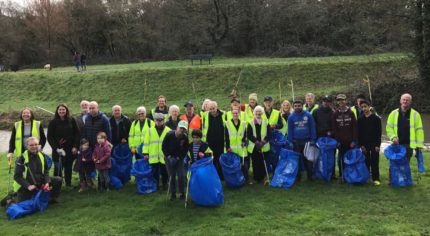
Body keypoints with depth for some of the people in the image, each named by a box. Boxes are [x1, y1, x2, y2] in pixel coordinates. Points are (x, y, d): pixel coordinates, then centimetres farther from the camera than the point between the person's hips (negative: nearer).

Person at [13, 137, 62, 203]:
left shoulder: (42, 156, 1)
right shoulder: (22, 158, -13)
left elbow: (46, 172, 8)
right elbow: (17, 176, -13)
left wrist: (47, 182, -11)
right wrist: (28, 186, -24)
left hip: (40, 182, 5)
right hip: (25, 186, -4)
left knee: (58, 180, -6)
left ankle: (53, 198, 11)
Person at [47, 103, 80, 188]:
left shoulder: (71, 120, 3)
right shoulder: (53, 122, -2)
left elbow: (77, 134, 5)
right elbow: (50, 137, -2)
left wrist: (75, 147, -3)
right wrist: (56, 148, -12)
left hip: (70, 149, 2)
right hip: (58, 150, -2)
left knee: (69, 168, 11)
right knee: (58, 169, -8)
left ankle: (68, 184, 24)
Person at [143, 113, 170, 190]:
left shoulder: (168, 130, 1)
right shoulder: (150, 130, 5)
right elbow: (146, 142, 6)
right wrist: (145, 153, 1)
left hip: (164, 156, -1)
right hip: (153, 157, 1)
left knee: (164, 172, 9)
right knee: (155, 172, 9)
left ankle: (165, 184, 25)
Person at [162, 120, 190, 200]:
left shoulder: (185, 137, -17)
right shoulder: (169, 135, -18)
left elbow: (185, 149, -4)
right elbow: (164, 147, -8)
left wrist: (178, 158, -11)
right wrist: (168, 156, -13)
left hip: (179, 158, 0)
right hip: (169, 158, 0)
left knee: (181, 176, -5)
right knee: (171, 176, 1)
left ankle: (182, 193, 9)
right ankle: (172, 193, 13)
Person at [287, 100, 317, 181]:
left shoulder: (308, 115, -3)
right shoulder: (291, 117, 1)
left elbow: (312, 128, -1)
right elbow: (290, 130, 4)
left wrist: (313, 140, -4)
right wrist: (290, 142, 0)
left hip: (307, 141, -1)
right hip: (296, 142, 1)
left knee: (308, 159, 3)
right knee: (297, 159, 10)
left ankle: (310, 175, 13)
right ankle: (297, 176, 19)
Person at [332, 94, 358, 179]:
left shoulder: (350, 113, 2)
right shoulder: (335, 114, 4)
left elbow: (355, 127, 0)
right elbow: (334, 129, 2)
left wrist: (354, 140, -7)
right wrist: (337, 140, -5)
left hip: (350, 141, 0)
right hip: (340, 141, 0)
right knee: (341, 159, 4)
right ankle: (341, 176, 13)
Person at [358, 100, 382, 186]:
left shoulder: (376, 118, -3)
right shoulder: (360, 119, 5)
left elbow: (379, 132, -4)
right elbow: (359, 133, 5)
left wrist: (377, 145, -10)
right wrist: (361, 145, -3)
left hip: (374, 144, -2)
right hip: (364, 144, 2)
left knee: (374, 162, 0)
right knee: (366, 161, 5)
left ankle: (376, 178, 7)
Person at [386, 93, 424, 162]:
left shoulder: (415, 114, -2)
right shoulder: (393, 113, 3)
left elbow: (419, 130, -3)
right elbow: (389, 127, 4)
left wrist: (419, 145, -8)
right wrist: (393, 137, -12)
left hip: (409, 145, -1)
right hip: (396, 144, 1)